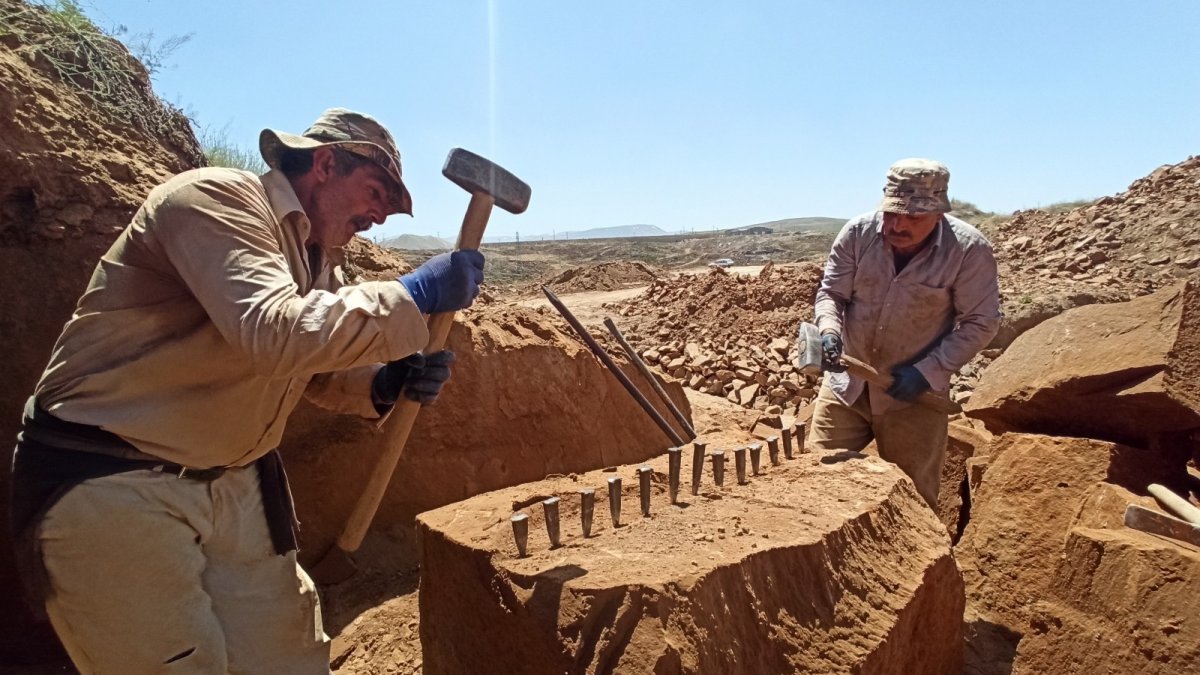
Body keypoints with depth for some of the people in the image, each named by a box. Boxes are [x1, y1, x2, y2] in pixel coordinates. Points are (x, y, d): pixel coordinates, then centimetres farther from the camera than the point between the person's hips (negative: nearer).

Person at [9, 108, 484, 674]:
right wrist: (412, 299, -28)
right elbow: (274, 334, -35)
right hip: (106, 479, -8)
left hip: (232, 480, 8)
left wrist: (383, 385, -8)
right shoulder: (217, 199, -18)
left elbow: (312, 365, 13)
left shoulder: (318, 255, 8)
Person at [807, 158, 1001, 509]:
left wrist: (927, 372, -18)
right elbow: (831, 291, -2)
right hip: (847, 382, 2)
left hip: (913, 395, -2)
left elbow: (981, 323, -9)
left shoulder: (969, 249, -16)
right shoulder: (858, 232, -10)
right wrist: (829, 332, -23)